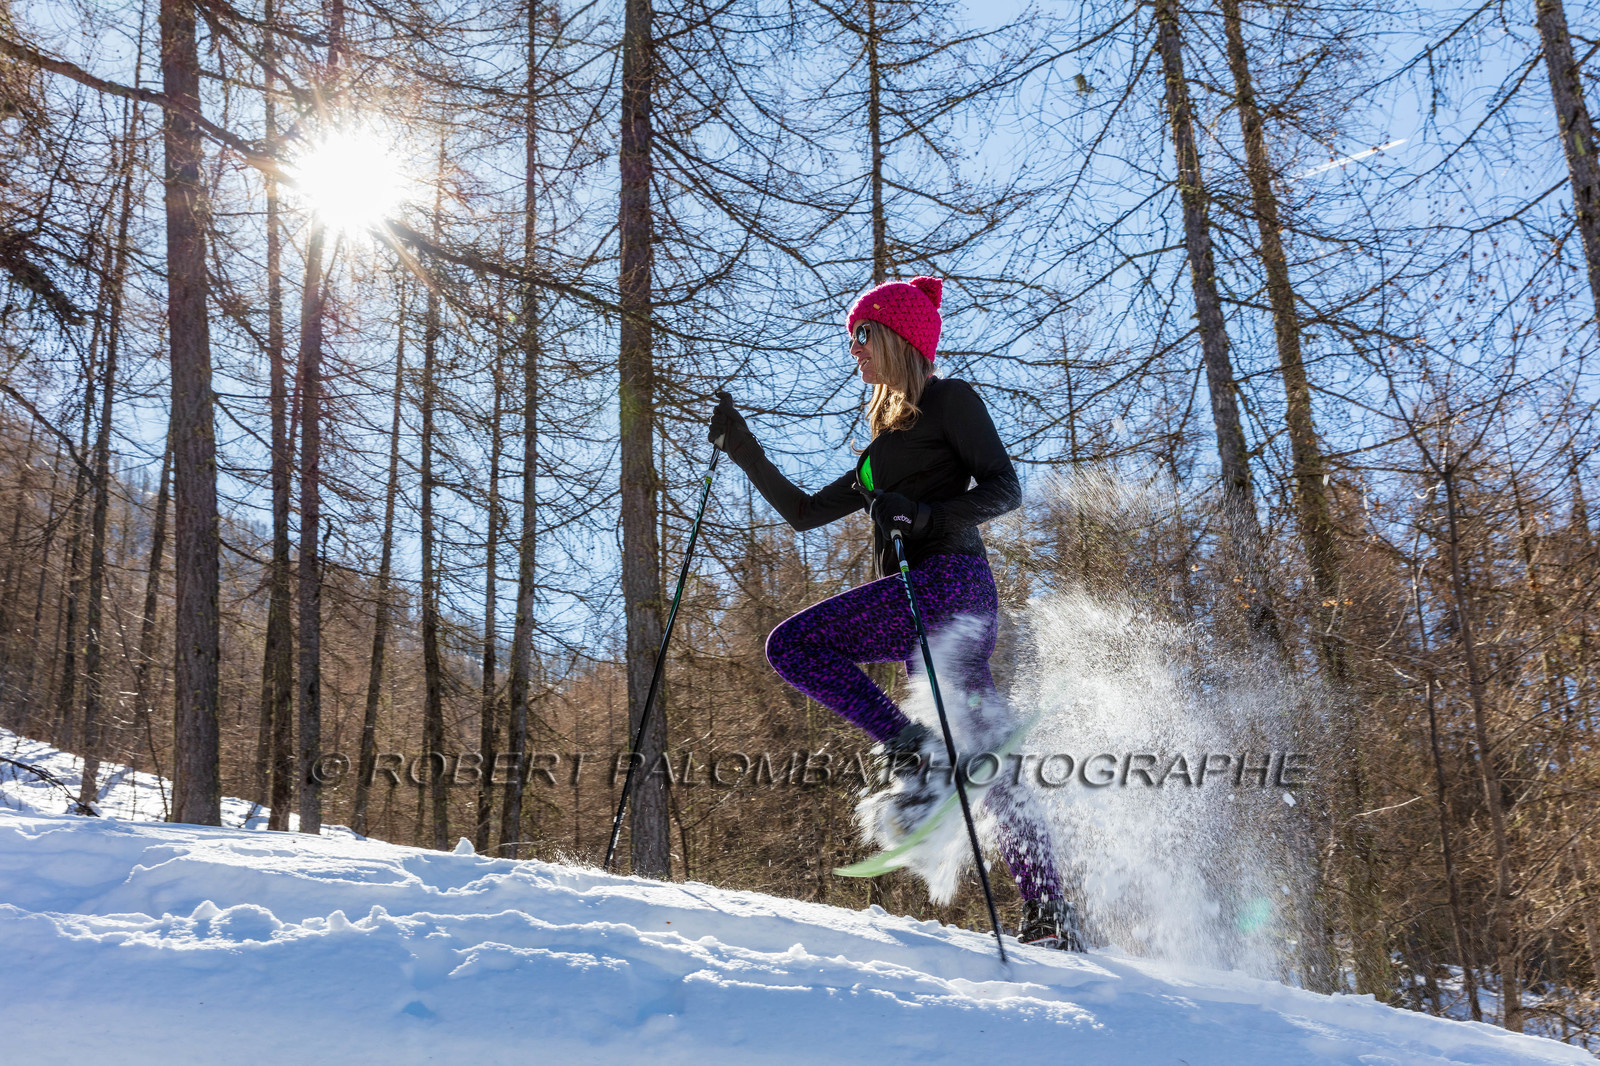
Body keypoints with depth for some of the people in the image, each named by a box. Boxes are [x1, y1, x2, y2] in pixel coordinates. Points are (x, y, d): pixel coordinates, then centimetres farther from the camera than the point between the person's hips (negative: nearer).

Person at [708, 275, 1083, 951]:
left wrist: (925, 516, -20)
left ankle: (911, 748, -18)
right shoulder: (883, 448, 29)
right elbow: (803, 511, 28)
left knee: (792, 644, -16)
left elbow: (1004, 488, -6)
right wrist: (742, 449, 24)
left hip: (946, 580, -8)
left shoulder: (950, 399, 6)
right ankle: (1053, 918, 5)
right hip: (917, 610, 8)